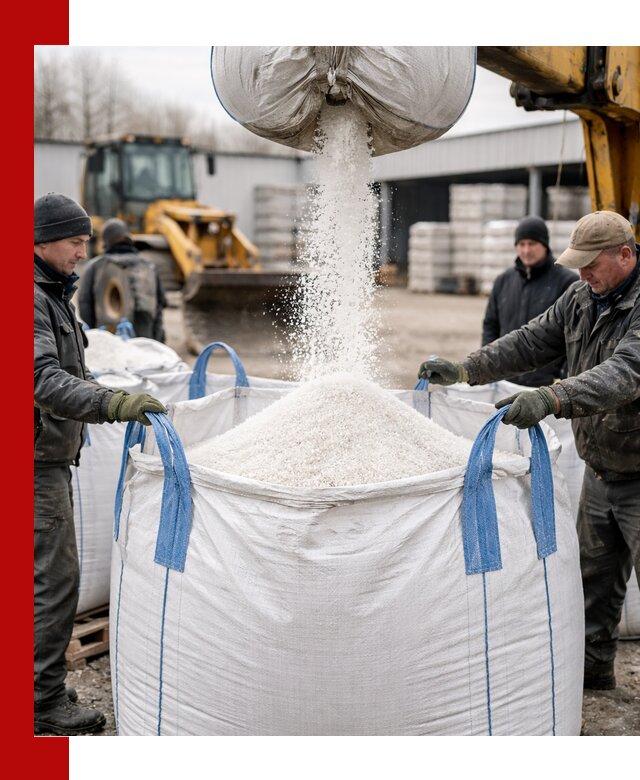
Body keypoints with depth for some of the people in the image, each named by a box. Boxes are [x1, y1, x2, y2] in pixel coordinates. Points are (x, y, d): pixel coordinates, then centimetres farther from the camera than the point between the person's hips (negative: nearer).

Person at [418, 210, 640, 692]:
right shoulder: (582, 297, 3)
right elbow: (532, 342, 6)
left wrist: (552, 398, -51)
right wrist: (465, 370, -4)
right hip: (600, 471, 8)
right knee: (594, 577, 19)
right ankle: (593, 665, 37)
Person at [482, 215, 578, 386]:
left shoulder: (566, 282, -1)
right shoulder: (504, 281, 15)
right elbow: (490, 326, 20)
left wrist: (567, 377, -12)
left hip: (547, 383, -5)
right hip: (506, 381, 5)